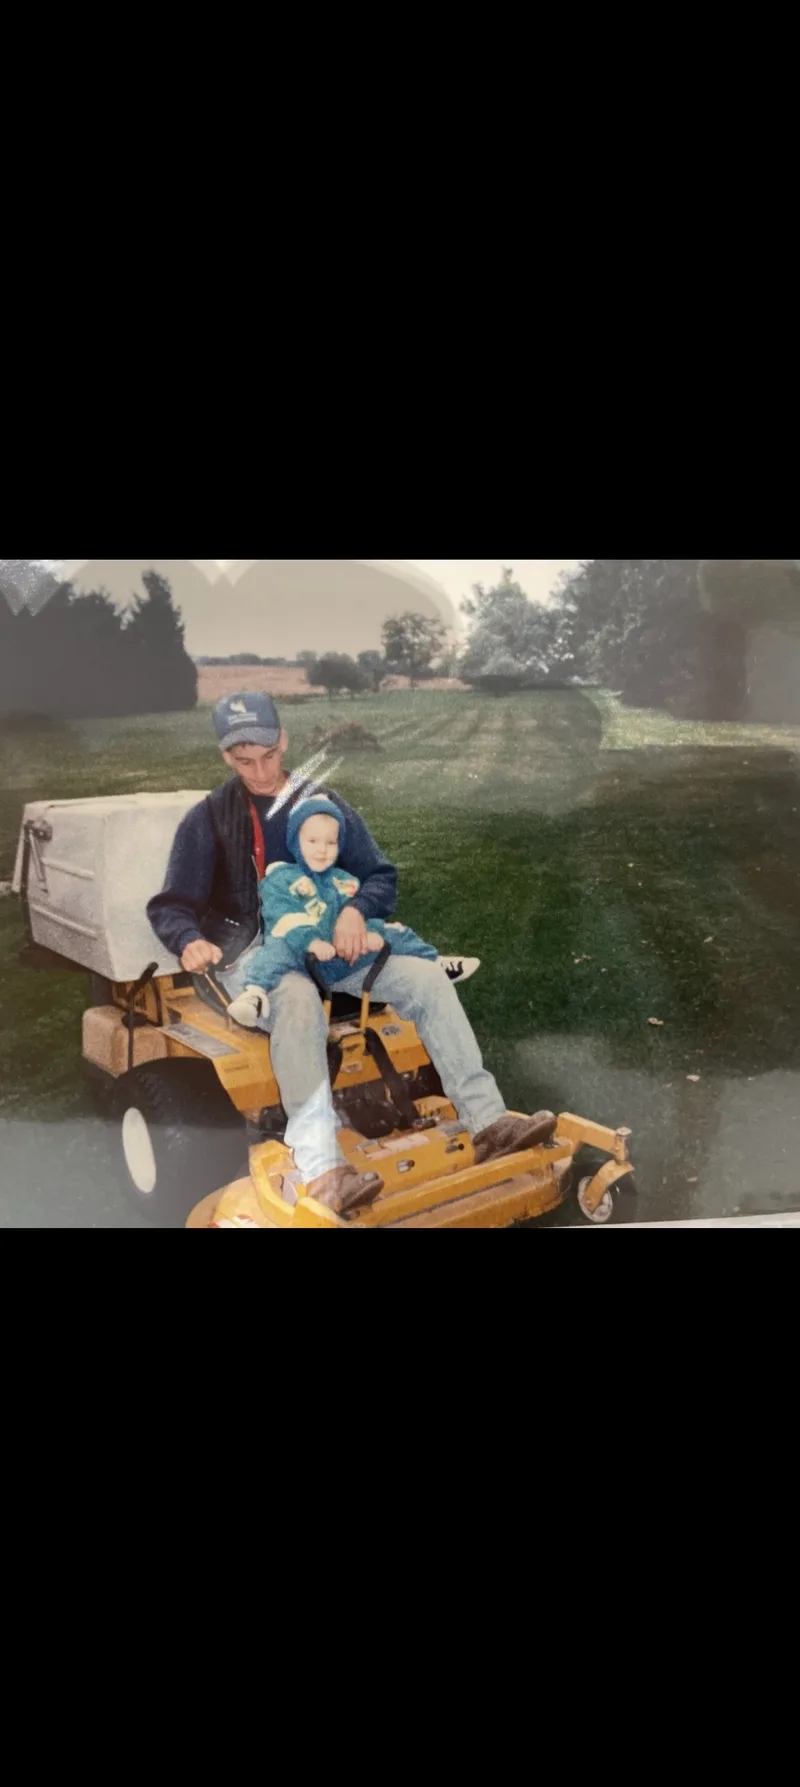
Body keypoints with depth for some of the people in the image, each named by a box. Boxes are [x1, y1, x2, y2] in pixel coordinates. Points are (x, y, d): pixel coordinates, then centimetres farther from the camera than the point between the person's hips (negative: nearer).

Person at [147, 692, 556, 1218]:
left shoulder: (324, 802, 9)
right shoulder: (208, 819, 0)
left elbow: (382, 875, 7)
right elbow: (171, 905, -2)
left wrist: (357, 911, -18)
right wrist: (190, 941, -27)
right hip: (252, 953, -4)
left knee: (426, 977, -15)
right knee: (298, 997, -40)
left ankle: (487, 1123, -14)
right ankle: (322, 1173, -51)